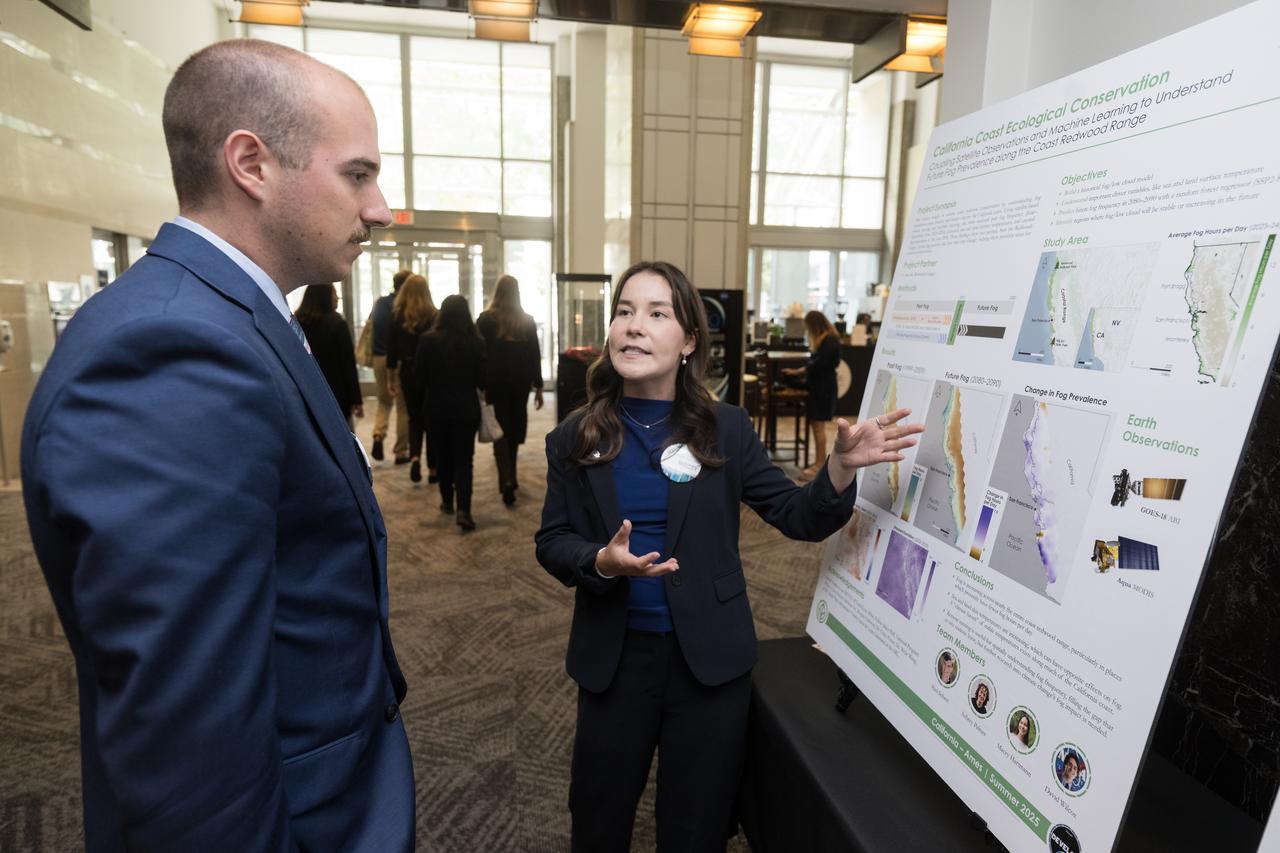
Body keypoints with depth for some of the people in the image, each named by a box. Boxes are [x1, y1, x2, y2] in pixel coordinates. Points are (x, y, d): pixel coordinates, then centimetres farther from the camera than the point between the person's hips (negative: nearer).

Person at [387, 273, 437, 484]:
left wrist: (392, 379, 9)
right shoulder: (434, 315, -7)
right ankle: (433, 469, 13)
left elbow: (392, 350, 1)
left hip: (409, 373, 1)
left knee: (414, 418, 16)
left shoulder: (397, 316, -1)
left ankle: (414, 456, -8)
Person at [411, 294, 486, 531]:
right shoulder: (476, 342, -9)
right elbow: (482, 379, -5)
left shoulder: (428, 340, -7)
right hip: (466, 409, -1)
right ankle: (463, 510, -12)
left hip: (436, 408, 1)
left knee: (442, 456, 18)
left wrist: (417, 403, 13)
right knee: (463, 459, 1)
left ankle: (447, 501, 29)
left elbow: (419, 377, -3)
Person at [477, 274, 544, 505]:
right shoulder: (527, 321, 2)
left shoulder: (486, 319, -4)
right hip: (520, 382, 2)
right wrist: (538, 386, 8)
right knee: (514, 428, 15)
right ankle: (510, 476, 27)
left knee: (500, 431, -1)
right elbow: (535, 355, 3)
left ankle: (507, 480, -17)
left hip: (495, 382, -2)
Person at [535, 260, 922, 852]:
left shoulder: (726, 430, -8)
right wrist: (601, 562, -23)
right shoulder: (575, 438, -6)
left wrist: (842, 465, -25)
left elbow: (799, 518, -7)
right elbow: (551, 542, -3)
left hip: (709, 656, -1)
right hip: (613, 655, 1)